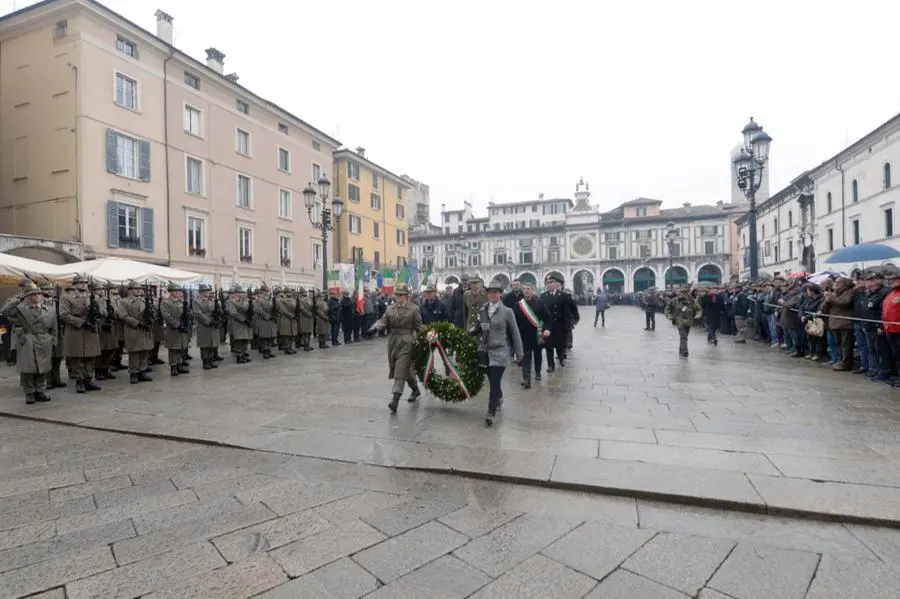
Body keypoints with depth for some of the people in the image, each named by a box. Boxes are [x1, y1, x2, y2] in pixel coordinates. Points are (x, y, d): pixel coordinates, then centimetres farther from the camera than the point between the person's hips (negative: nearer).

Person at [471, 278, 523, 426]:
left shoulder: (507, 311, -4)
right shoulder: (482, 311, 6)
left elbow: (514, 333, -1)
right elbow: (477, 328, 10)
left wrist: (519, 353, 0)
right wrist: (468, 332, -12)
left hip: (500, 351, -4)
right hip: (485, 351, 4)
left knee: (495, 382, -10)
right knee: (492, 380, 15)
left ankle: (491, 413, -5)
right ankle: (499, 398, 44)